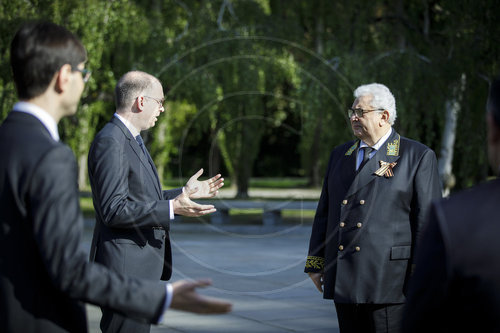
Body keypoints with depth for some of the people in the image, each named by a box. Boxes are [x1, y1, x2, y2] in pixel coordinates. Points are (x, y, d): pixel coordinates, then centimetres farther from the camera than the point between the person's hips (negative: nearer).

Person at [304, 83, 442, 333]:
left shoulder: (418, 157, -1)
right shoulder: (340, 155, 16)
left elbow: (427, 221, -5)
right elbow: (324, 212, 18)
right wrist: (315, 263, 13)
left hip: (388, 281, -5)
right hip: (344, 281, 6)